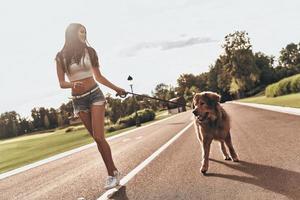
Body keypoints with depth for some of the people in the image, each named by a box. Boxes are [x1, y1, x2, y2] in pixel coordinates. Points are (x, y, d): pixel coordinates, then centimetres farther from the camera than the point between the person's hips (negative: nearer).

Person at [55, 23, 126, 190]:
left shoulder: (89, 51, 3)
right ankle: (113, 171, 15)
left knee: (99, 137, -12)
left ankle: (112, 174, -1)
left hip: (95, 95, -1)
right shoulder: (61, 57, 2)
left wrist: (116, 88, 16)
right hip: (78, 100, 1)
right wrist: (73, 84, -22)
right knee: (97, 138, 4)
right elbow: (62, 83, 0)